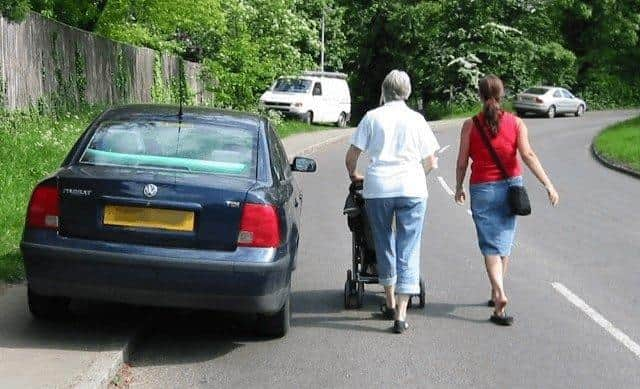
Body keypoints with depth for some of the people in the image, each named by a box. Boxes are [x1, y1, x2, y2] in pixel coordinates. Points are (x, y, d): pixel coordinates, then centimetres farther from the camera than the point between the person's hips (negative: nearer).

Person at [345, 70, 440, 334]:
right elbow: (431, 163, 10)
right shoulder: (416, 119, 7)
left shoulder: (372, 117, 5)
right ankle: (401, 314, -5)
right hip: (412, 188, 0)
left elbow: (351, 157, 5)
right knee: (408, 251, 2)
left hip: (378, 188, 1)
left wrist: (354, 176, 25)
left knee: (384, 245, 17)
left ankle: (391, 303, 28)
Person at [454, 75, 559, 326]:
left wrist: (459, 187, 12)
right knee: (504, 243, 16)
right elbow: (528, 155, -12)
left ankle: (499, 293, -21)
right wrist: (548, 185, -13)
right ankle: (496, 294, 27)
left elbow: (462, 161, -3)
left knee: (490, 245, -1)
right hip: (510, 186, 2)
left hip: (482, 189, -2)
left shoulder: (470, 125, -5)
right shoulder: (516, 123, -3)